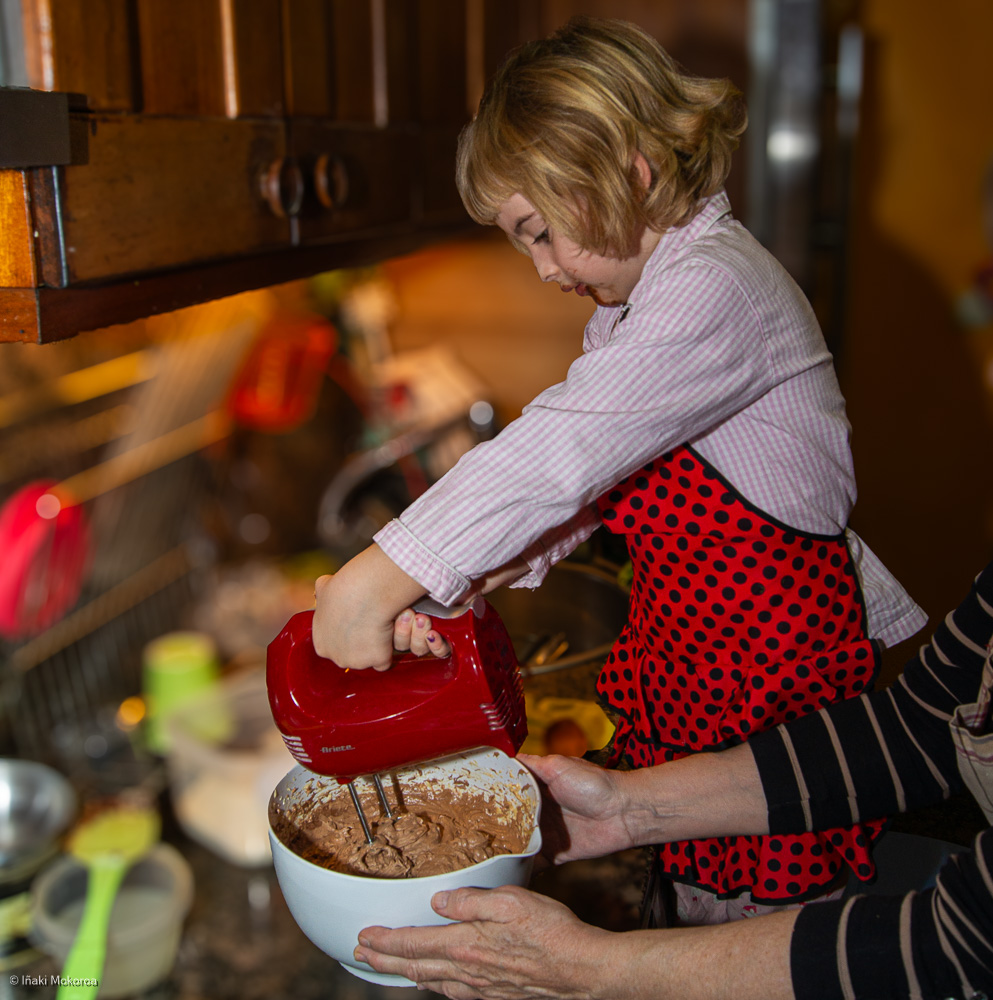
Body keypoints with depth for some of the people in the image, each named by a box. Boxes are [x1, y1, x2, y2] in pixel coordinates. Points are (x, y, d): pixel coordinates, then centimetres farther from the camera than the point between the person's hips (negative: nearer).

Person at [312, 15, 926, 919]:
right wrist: (436, 589, -13)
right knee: (696, 900, 19)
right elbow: (570, 483, 2)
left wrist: (371, 588, -26)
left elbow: (556, 456, -30)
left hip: (781, 670, -8)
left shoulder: (715, 289, -23)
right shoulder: (638, 301, 10)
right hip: (682, 656, 9)